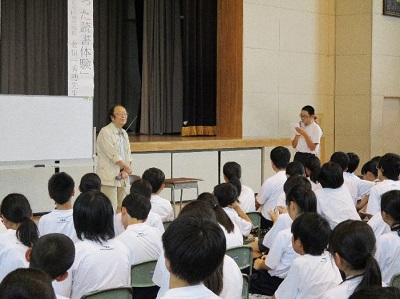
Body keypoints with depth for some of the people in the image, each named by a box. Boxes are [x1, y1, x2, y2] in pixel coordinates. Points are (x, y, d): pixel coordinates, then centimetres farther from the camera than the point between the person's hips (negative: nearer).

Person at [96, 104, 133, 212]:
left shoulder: (124, 133, 16)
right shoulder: (105, 132, -9)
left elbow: (128, 154, 12)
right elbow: (113, 154, -14)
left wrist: (125, 171, -4)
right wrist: (127, 167, -6)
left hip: (123, 178, 8)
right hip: (109, 178, -8)